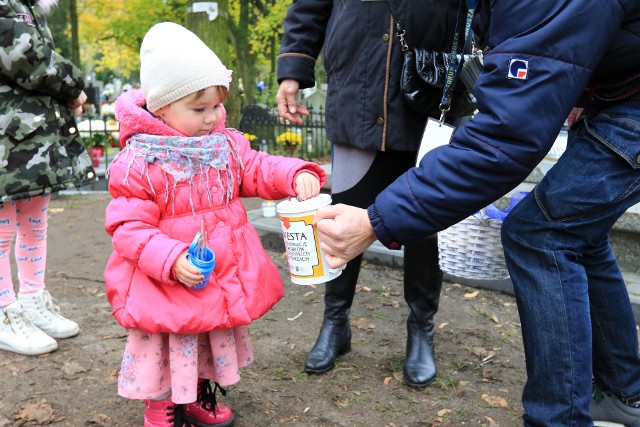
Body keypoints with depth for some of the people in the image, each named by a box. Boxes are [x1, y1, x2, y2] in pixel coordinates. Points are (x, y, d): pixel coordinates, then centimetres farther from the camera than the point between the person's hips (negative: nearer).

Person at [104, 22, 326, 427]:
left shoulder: (228, 146, -2)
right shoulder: (138, 163, -19)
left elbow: (259, 171, 1)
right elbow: (128, 227, -19)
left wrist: (296, 174, -19)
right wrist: (171, 260, -30)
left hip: (223, 278, 6)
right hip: (164, 286, -6)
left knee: (217, 341, 24)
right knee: (164, 348, 11)